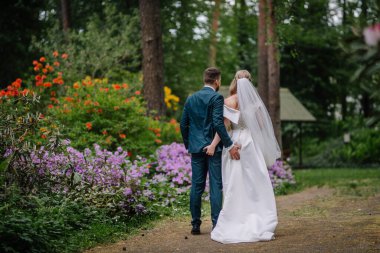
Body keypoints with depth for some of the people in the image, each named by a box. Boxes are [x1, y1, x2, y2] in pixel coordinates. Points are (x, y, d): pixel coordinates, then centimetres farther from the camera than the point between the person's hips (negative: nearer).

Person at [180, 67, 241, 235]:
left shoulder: (191, 99, 10)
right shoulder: (216, 98, -9)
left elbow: (183, 124, 11)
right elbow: (218, 123, -19)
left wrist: (188, 145, 21)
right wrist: (229, 145, -17)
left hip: (196, 147, 5)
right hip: (214, 147, -5)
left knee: (196, 186, 9)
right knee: (216, 186, -2)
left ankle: (195, 224, 12)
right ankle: (216, 224, -3)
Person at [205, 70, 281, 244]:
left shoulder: (229, 102, -5)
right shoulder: (253, 100, 5)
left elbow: (224, 125, -12)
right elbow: (262, 124, 5)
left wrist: (213, 145, -10)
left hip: (235, 143, -2)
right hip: (252, 144, 2)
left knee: (235, 186, 2)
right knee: (256, 185, 5)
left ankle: (233, 226, 4)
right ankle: (258, 226, 2)